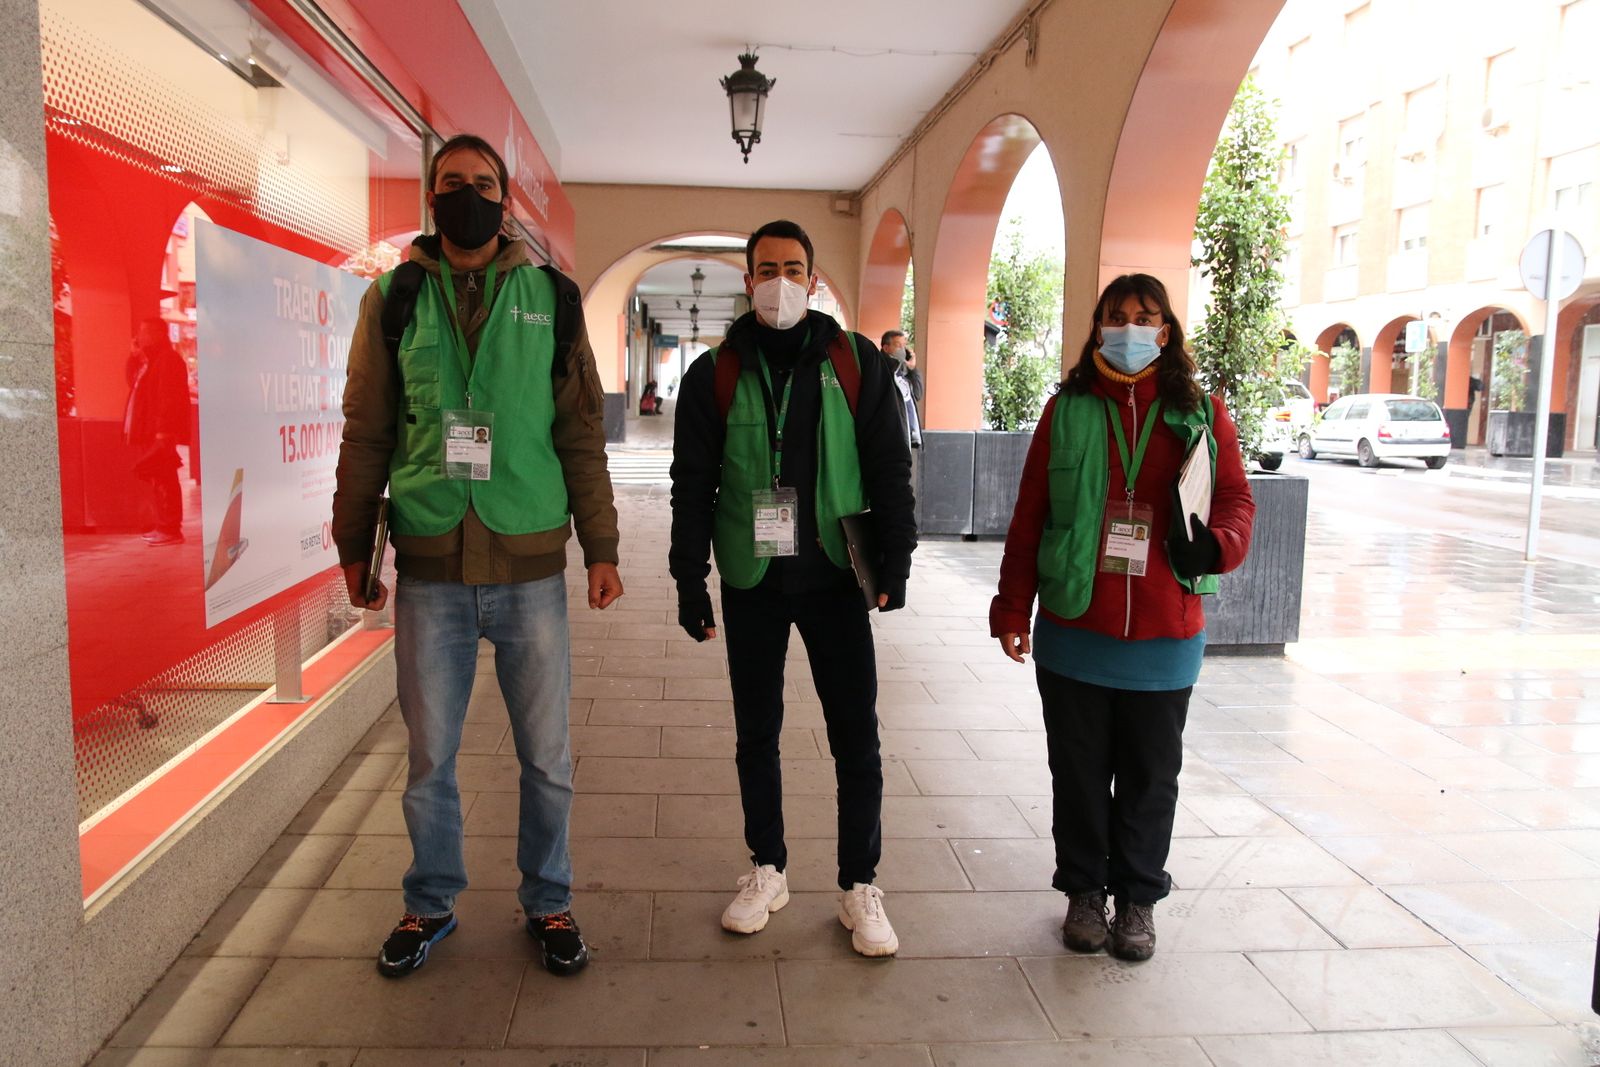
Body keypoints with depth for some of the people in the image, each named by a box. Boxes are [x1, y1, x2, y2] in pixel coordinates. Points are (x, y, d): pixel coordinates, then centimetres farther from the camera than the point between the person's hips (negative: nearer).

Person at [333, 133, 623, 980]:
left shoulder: (550, 298, 6)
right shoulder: (393, 298, 7)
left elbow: (582, 435, 5)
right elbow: (365, 433, 8)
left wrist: (601, 548, 1)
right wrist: (353, 546, 7)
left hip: (530, 567, 0)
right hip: (429, 569, 1)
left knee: (546, 755, 8)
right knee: (429, 755, 11)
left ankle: (547, 902, 28)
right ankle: (431, 903, 32)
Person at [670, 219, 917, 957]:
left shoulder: (857, 363, 0)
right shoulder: (714, 375, 2)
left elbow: (889, 466, 2)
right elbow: (693, 484, 3)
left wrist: (895, 560, -6)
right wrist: (689, 580, -1)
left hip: (836, 577, -1)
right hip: (751, 581, 1)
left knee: (856, 735, 3)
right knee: (756, 732, 12)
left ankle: (859, 885, 19)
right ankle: (767, 870, 30)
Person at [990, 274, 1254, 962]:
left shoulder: (1202, 415, 4)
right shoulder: (1068, 410, 2)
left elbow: (1236, 497, 4)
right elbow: (1030, 515, 2)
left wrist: (1217, 543, -20)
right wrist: (1012, 608, 0)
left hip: (1165, 637, 1)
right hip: (1074, 629, 0)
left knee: (1150, 775, 13)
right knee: (1079, 770, 12)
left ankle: (1138, 897, 31)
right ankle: (1084, 890, 30)